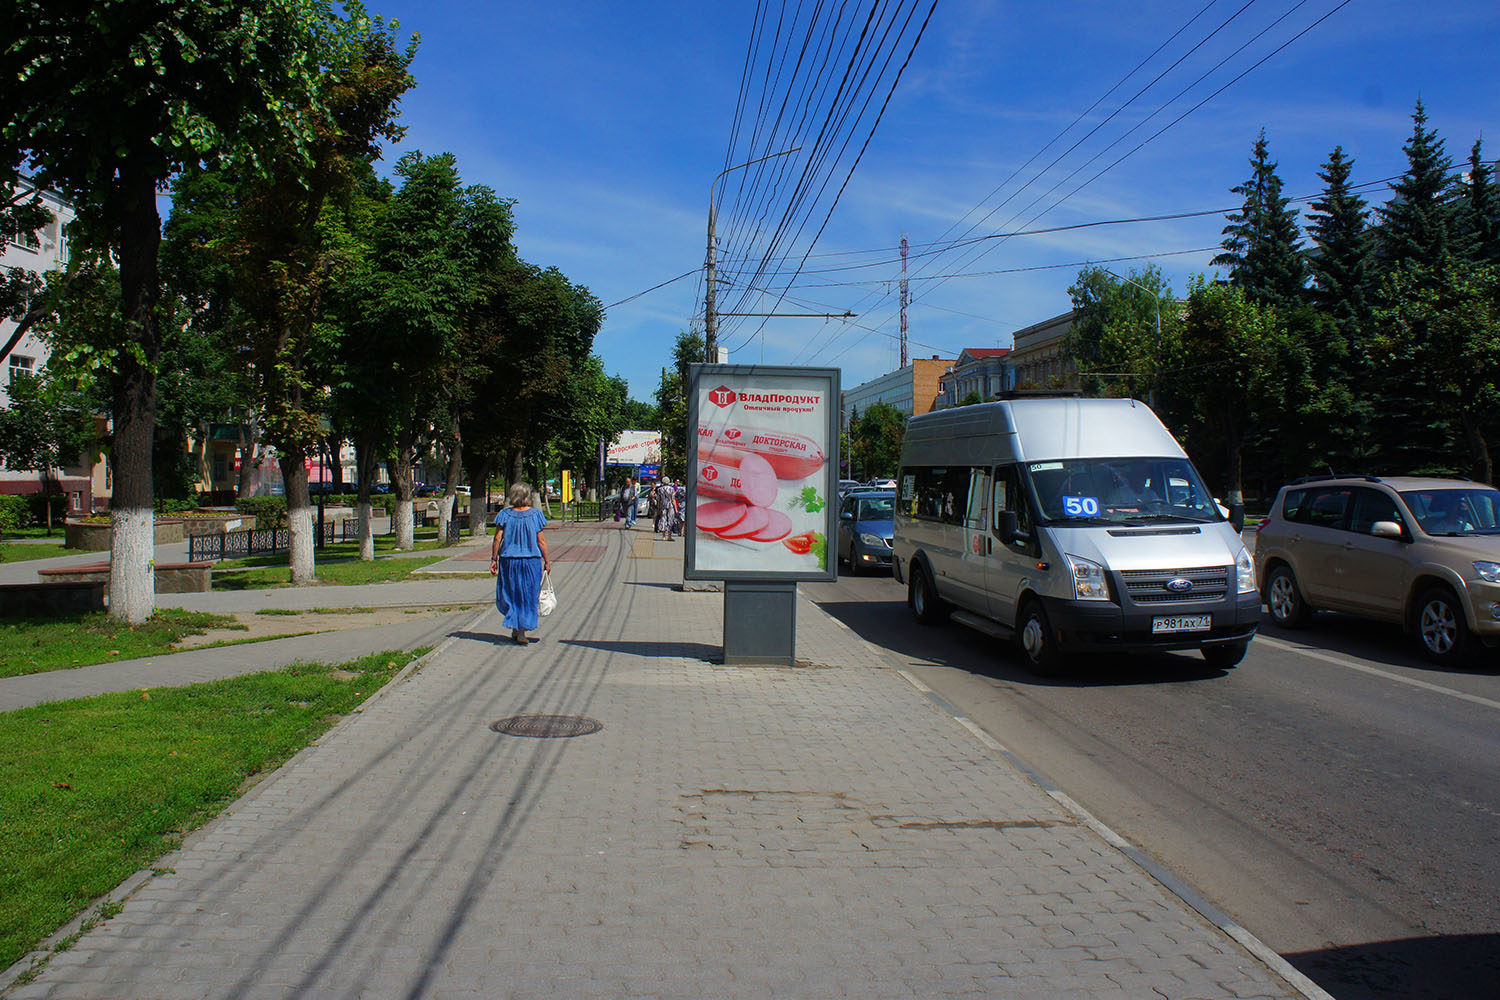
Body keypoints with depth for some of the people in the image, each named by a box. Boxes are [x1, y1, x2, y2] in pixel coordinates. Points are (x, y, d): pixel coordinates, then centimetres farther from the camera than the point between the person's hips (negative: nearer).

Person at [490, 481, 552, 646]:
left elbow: (497, 539, -5)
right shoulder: (536, 514, -5)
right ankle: (522, 631, 5)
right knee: (528, 596, 8)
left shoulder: (504, 515, -3)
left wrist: (493, 560, 3)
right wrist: (547, 561, 3)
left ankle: (514, 628, 12)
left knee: (510, 594, 16)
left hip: (509, 560, 1)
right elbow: (541, 541, -5)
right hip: (531, 560, -1)